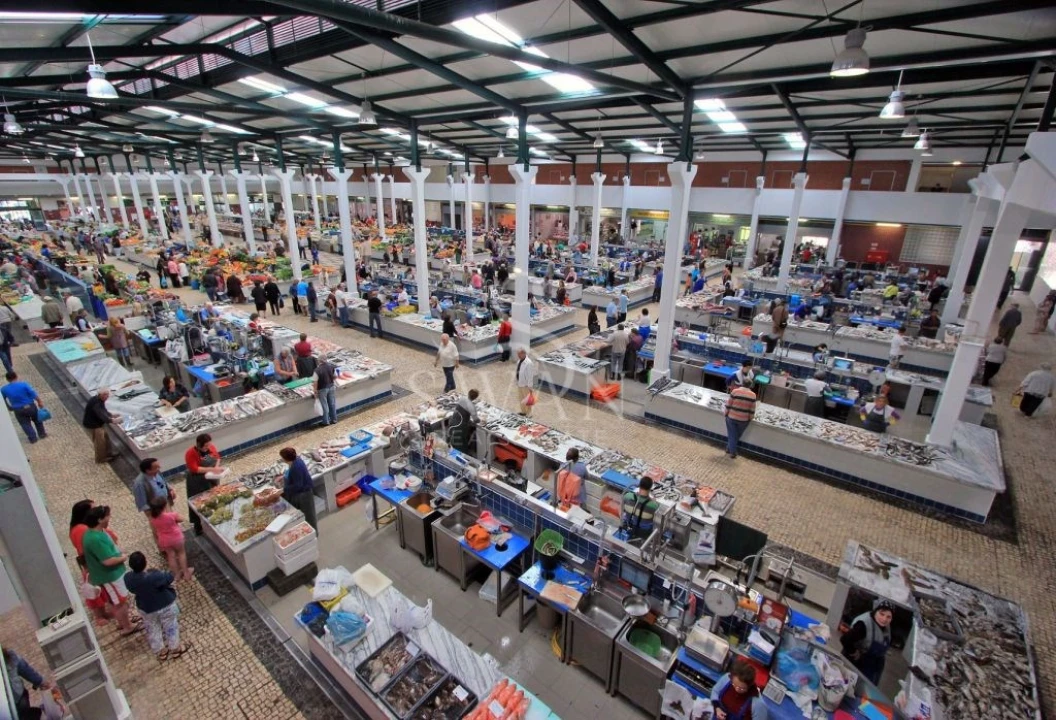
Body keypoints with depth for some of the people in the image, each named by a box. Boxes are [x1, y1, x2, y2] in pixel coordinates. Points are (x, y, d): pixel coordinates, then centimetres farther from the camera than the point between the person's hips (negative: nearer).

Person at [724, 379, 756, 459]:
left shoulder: (734, 391, -11)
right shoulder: (752, 395, -9)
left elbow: (728, 405, -7)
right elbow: (752, 410, -4)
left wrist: (726, 413, 7)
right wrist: (750, 418, 10)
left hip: (731, 417, -1)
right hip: (743, 420, 1)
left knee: (732, 435, 13)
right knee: (736, 436, 21)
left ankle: (732, 452, 20)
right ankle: (729, 449, 30)